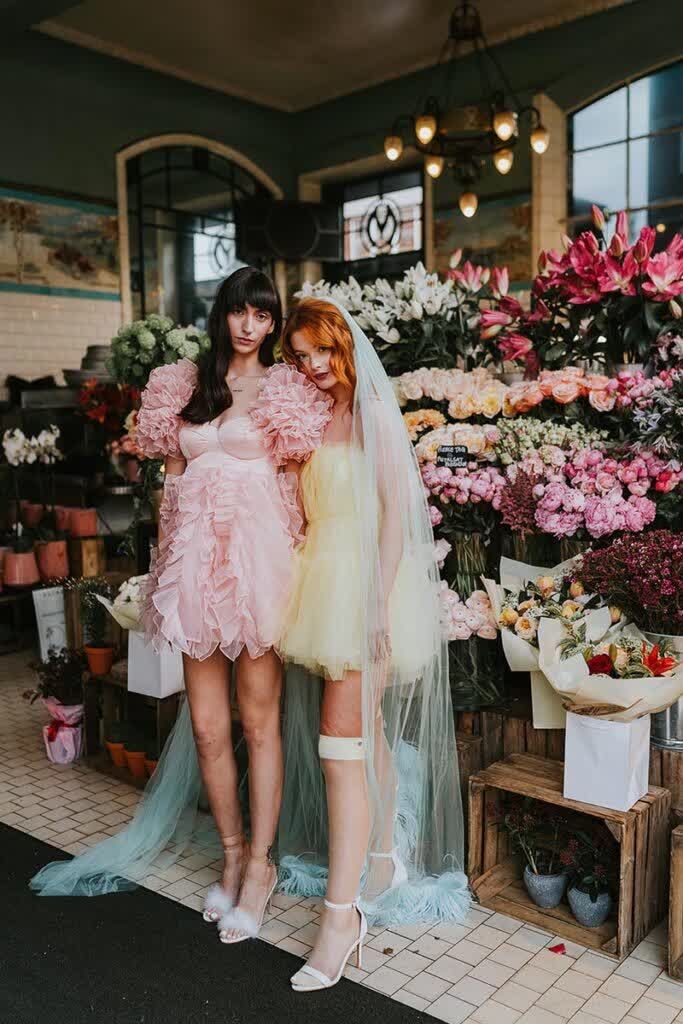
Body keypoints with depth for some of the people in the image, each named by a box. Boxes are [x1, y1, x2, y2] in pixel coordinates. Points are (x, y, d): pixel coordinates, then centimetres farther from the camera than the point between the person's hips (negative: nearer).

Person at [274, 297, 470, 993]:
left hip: (367, 583, -7)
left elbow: (396, 506, -13)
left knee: (341, 743, -10)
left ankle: (341, 911, -3)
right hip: (323, 582, 7)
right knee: (367, 729, 16)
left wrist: (379, 600, -18)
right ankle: (388, 857, 33)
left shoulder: (372, 411, -6)